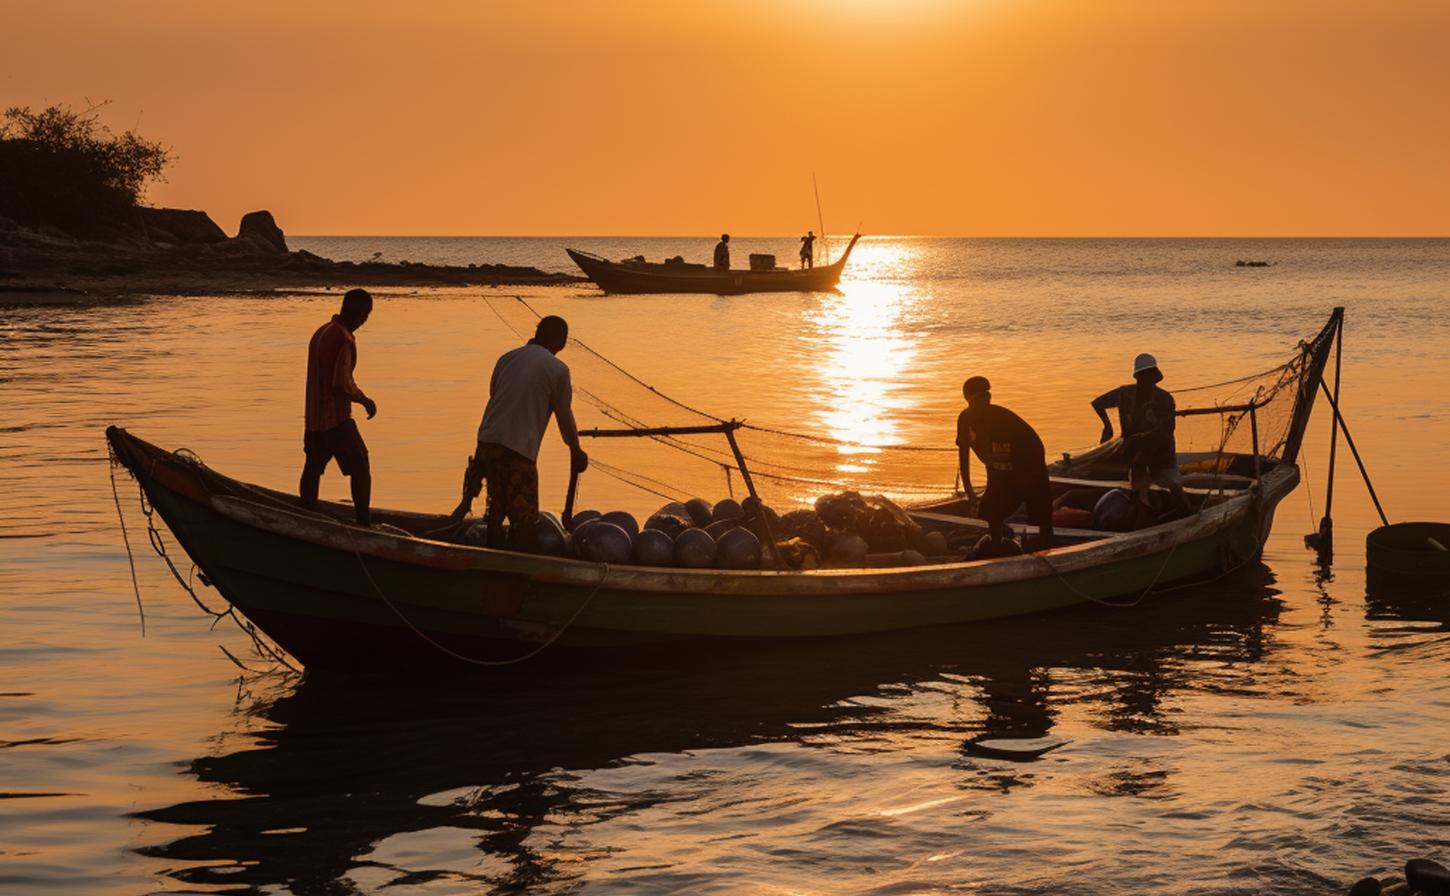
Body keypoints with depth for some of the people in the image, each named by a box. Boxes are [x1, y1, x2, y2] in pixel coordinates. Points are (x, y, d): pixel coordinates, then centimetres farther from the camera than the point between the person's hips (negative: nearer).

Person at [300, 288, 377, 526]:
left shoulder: (321, 332, 13)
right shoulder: (344, 340, -18)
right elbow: (342, 383, -23)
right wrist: (365, 400, -8)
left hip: (314, 417, 9)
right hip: (336, 417, -9)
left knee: (313, 466, 15)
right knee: (360, 468, -4)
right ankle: (364, 524, -5)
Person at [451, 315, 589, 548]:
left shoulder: (506, 359, 13)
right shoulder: (557, 370, -3)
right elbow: (564, 415, 3)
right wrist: (575, 451, 20)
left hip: (487, 441, 6)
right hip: (519, 448, -6)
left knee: (497, 509, 18)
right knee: (525, 519, 3)